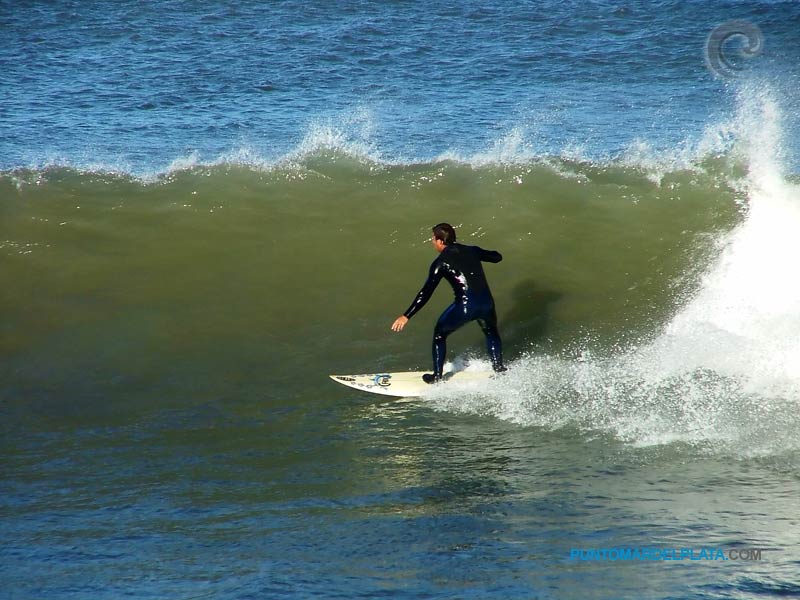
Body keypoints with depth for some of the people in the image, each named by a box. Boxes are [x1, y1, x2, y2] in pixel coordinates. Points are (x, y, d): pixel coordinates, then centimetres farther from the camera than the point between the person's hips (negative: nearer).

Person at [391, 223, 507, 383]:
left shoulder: (441, 262, -2)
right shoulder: (472, 251, 12)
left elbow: (426, 293, -10)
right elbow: (497, 257, 29)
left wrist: (406, 316, -10)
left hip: (465, 306, -4)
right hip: (487, 303, 4)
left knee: (439, 333, 21)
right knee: (491, 332, 35)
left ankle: (437, 377, 24)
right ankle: (499, 369, 37)